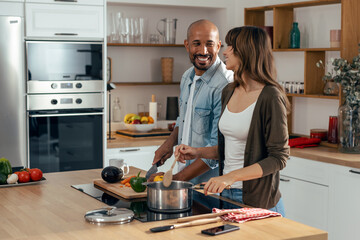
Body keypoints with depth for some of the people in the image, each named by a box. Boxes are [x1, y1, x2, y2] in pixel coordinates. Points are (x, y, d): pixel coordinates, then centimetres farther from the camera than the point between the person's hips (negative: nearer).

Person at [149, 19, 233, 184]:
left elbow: (218, 148, -22)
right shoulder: (187, 77, 6)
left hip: (211, 182, -7)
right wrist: (171, 141, 4)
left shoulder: (225, 85, -21)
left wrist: (177, 178, -22)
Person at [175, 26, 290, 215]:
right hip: (226, 193, 7)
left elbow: (279, 157, -18)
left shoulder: (270, 97, -16)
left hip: (258, 200, -7)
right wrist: (198, 152, 5)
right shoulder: (228, 92, 7)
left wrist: (232, 176, -24)